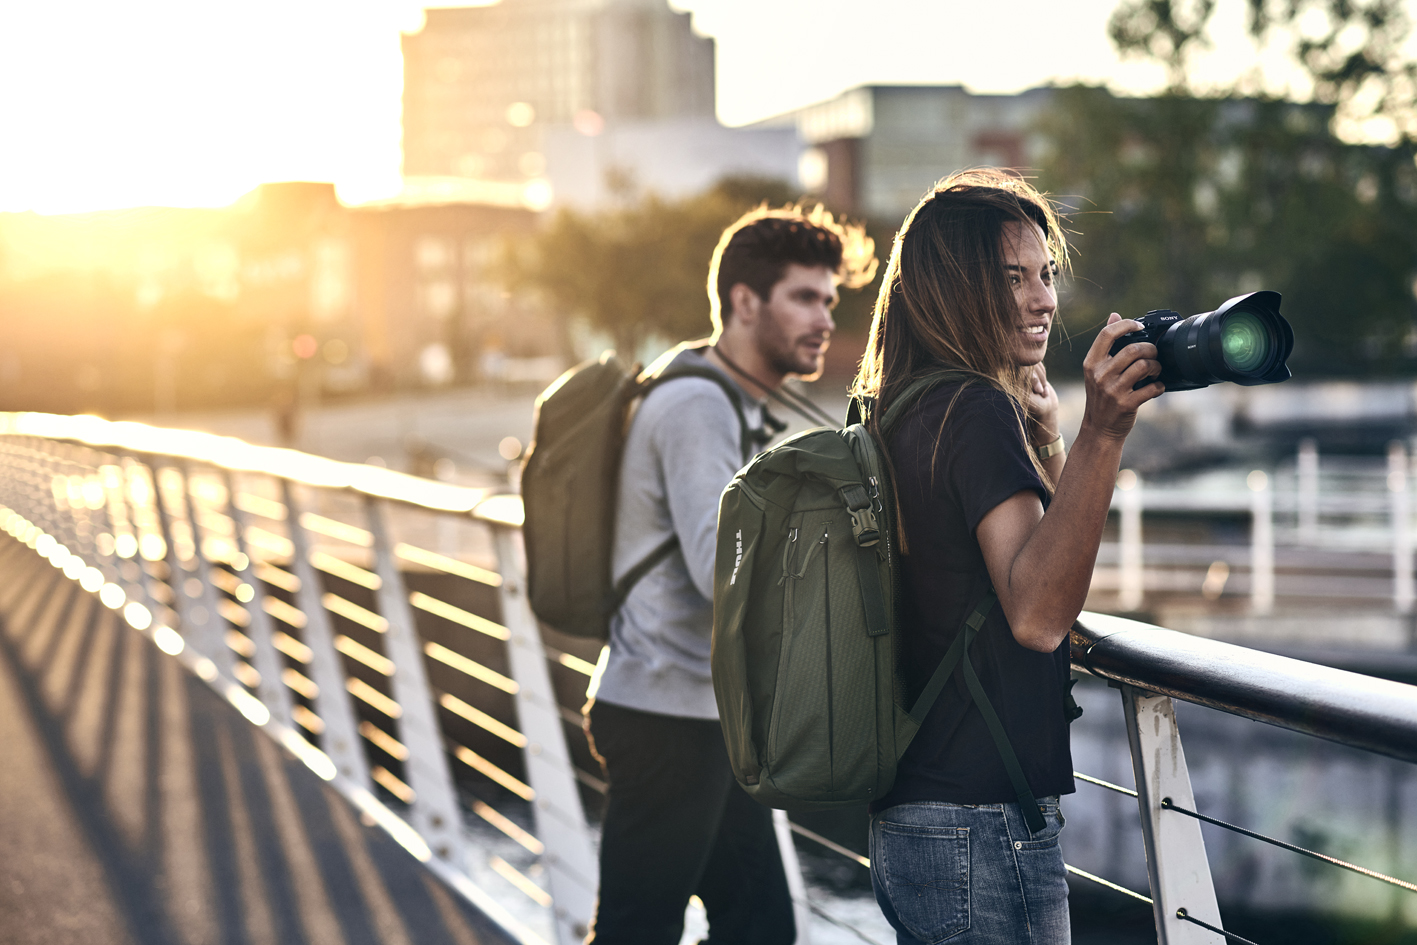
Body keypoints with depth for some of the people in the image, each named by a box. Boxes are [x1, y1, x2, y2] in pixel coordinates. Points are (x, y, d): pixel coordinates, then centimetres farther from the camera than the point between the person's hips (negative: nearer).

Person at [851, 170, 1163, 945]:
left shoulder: (901, 417, 12)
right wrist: (1101, 435, -34)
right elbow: (1036, 615, -27)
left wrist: (1039, 418, 17)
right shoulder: (979, 412, -15)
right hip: (983, 828, -9)